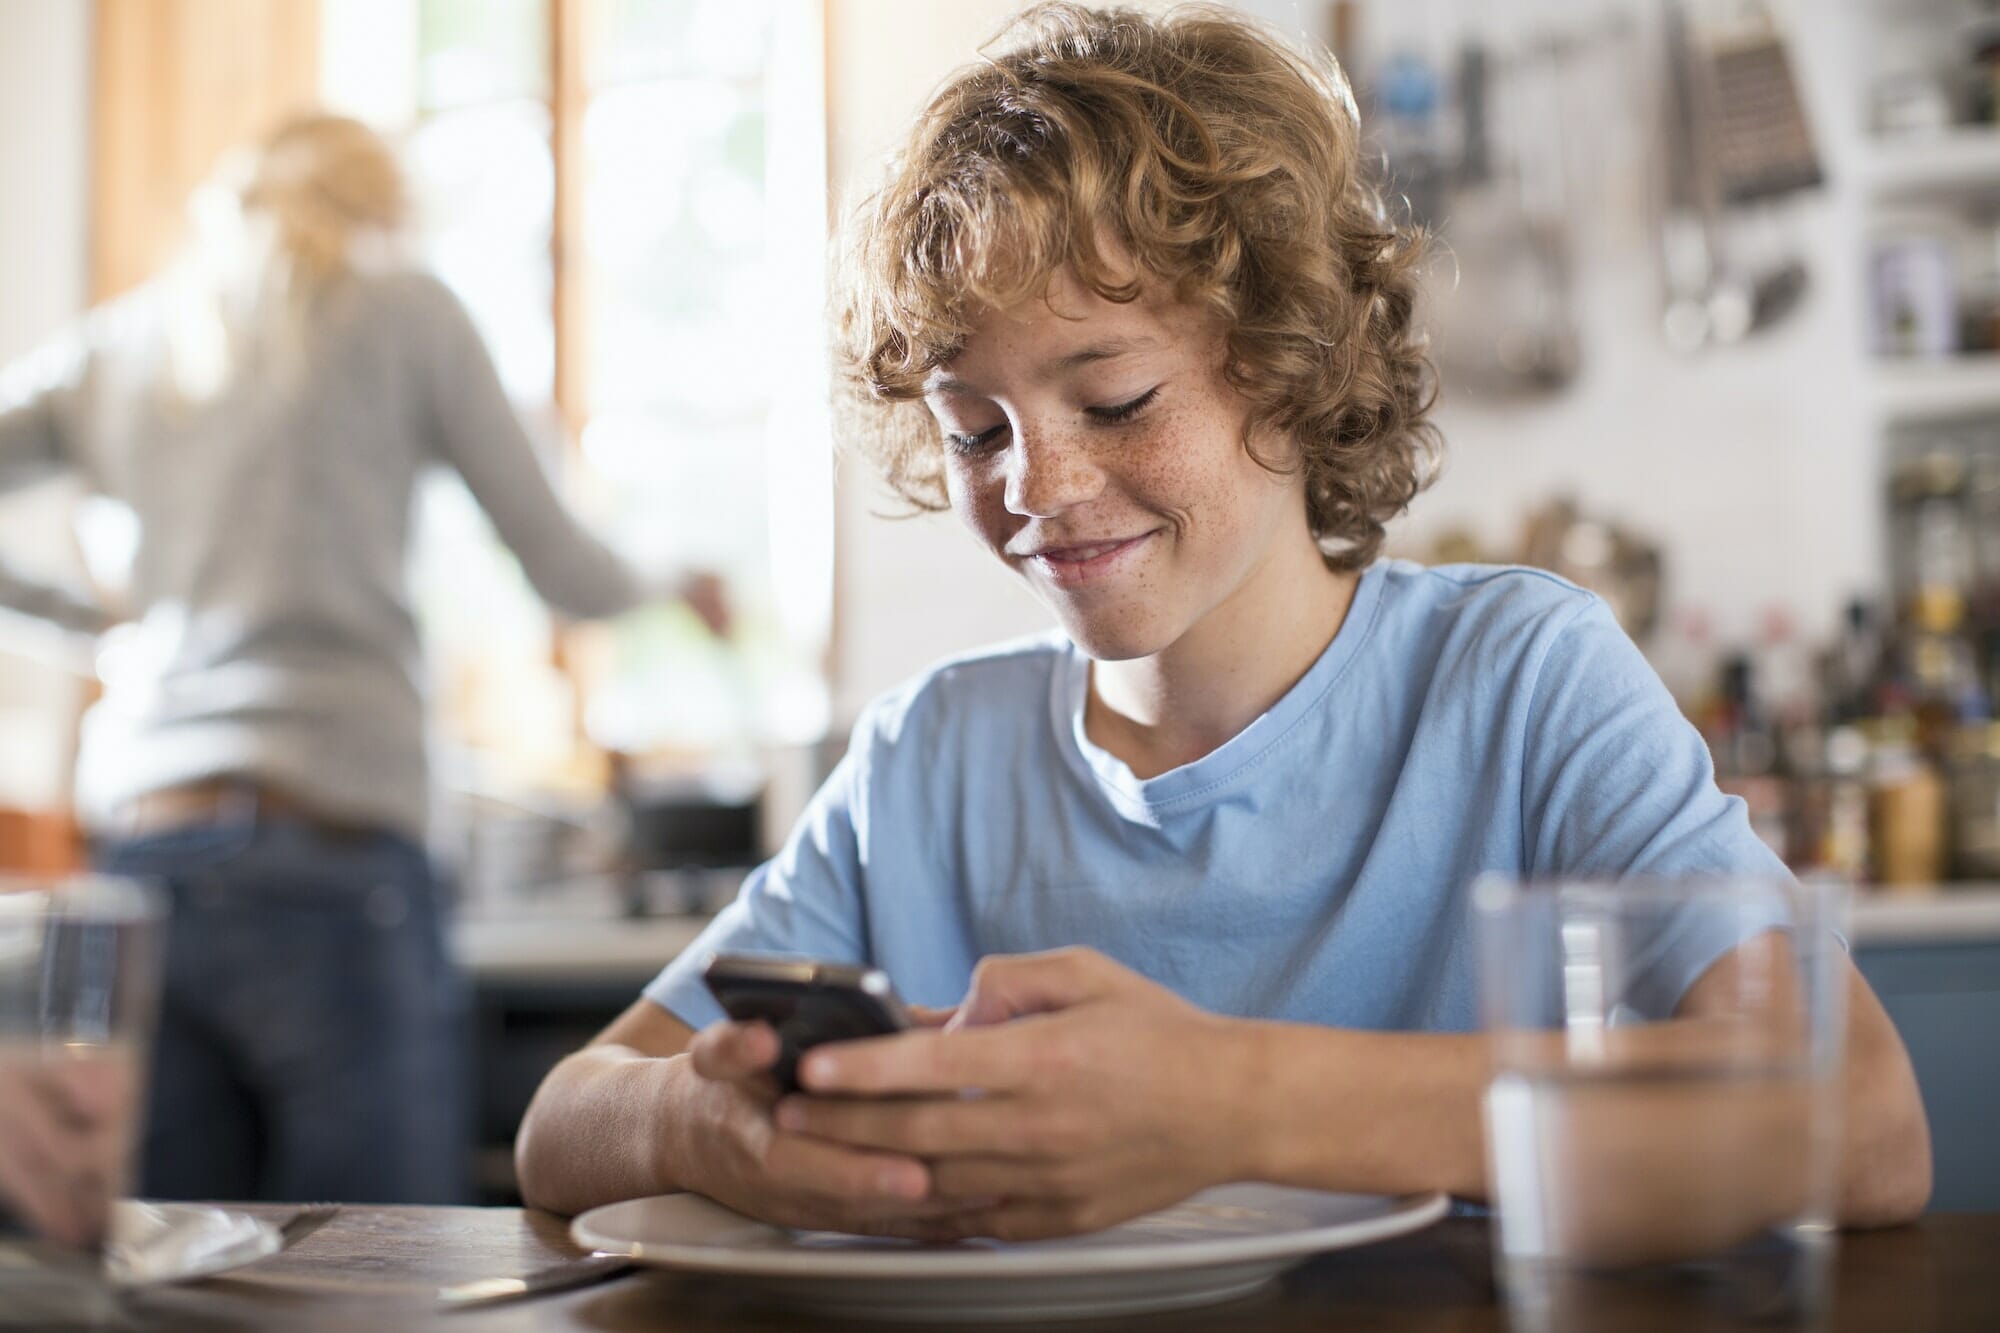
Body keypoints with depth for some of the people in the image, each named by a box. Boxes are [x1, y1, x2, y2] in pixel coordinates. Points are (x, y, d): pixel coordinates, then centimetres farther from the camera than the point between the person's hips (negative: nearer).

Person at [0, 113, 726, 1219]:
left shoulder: (117, 346, 19)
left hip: (138, 847, 5)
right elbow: (560, 568, 11)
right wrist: (669, 591, 32)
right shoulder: (403, 308, 8)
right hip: (325, 852, -5)